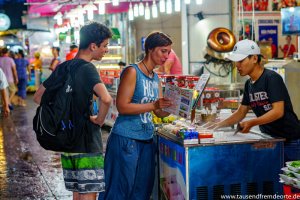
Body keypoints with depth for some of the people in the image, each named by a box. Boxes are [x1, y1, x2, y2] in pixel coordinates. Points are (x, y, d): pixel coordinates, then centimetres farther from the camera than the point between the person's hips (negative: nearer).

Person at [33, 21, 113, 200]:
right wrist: (99, 119, -14)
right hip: (86, 140, -8)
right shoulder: (87, 68, -14)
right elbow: (106, 99, -32)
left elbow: (38, 97, 16)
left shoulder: (62, 67, 8)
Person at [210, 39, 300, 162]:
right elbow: (241, 113, 14)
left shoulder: (272, 79, -16)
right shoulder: (249, 84, 8)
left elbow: (278, 111, -23)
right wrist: (219, 125, 2)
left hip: (290, 141, -7)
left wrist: (252, 123, -32)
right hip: (269, 139, 7)